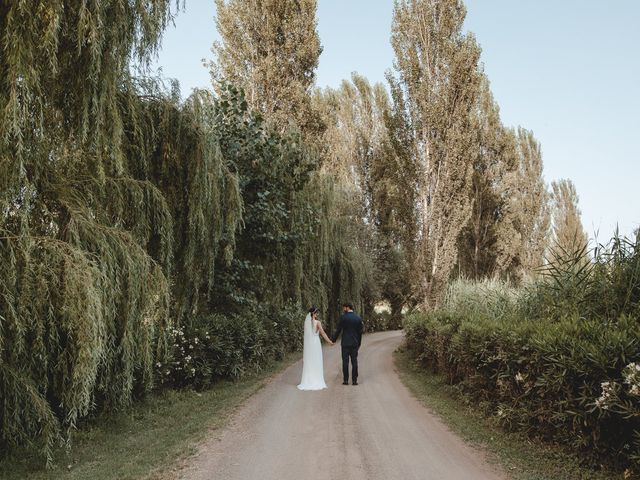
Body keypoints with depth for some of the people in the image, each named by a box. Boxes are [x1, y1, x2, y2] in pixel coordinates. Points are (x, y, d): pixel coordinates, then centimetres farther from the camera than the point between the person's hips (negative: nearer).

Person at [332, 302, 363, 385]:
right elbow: (360, 332, 7)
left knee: (345, 361, 2)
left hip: (345, 343, -3)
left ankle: (345, 380, 4)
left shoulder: (343, 317, -8)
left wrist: (333, 340, 4)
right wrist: (359, 344, 14)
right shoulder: (358, 318, 4)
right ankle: (354, 380, 5)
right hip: (355, 343, 3)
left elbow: (338, 330, -7)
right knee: (354, 361, 6)